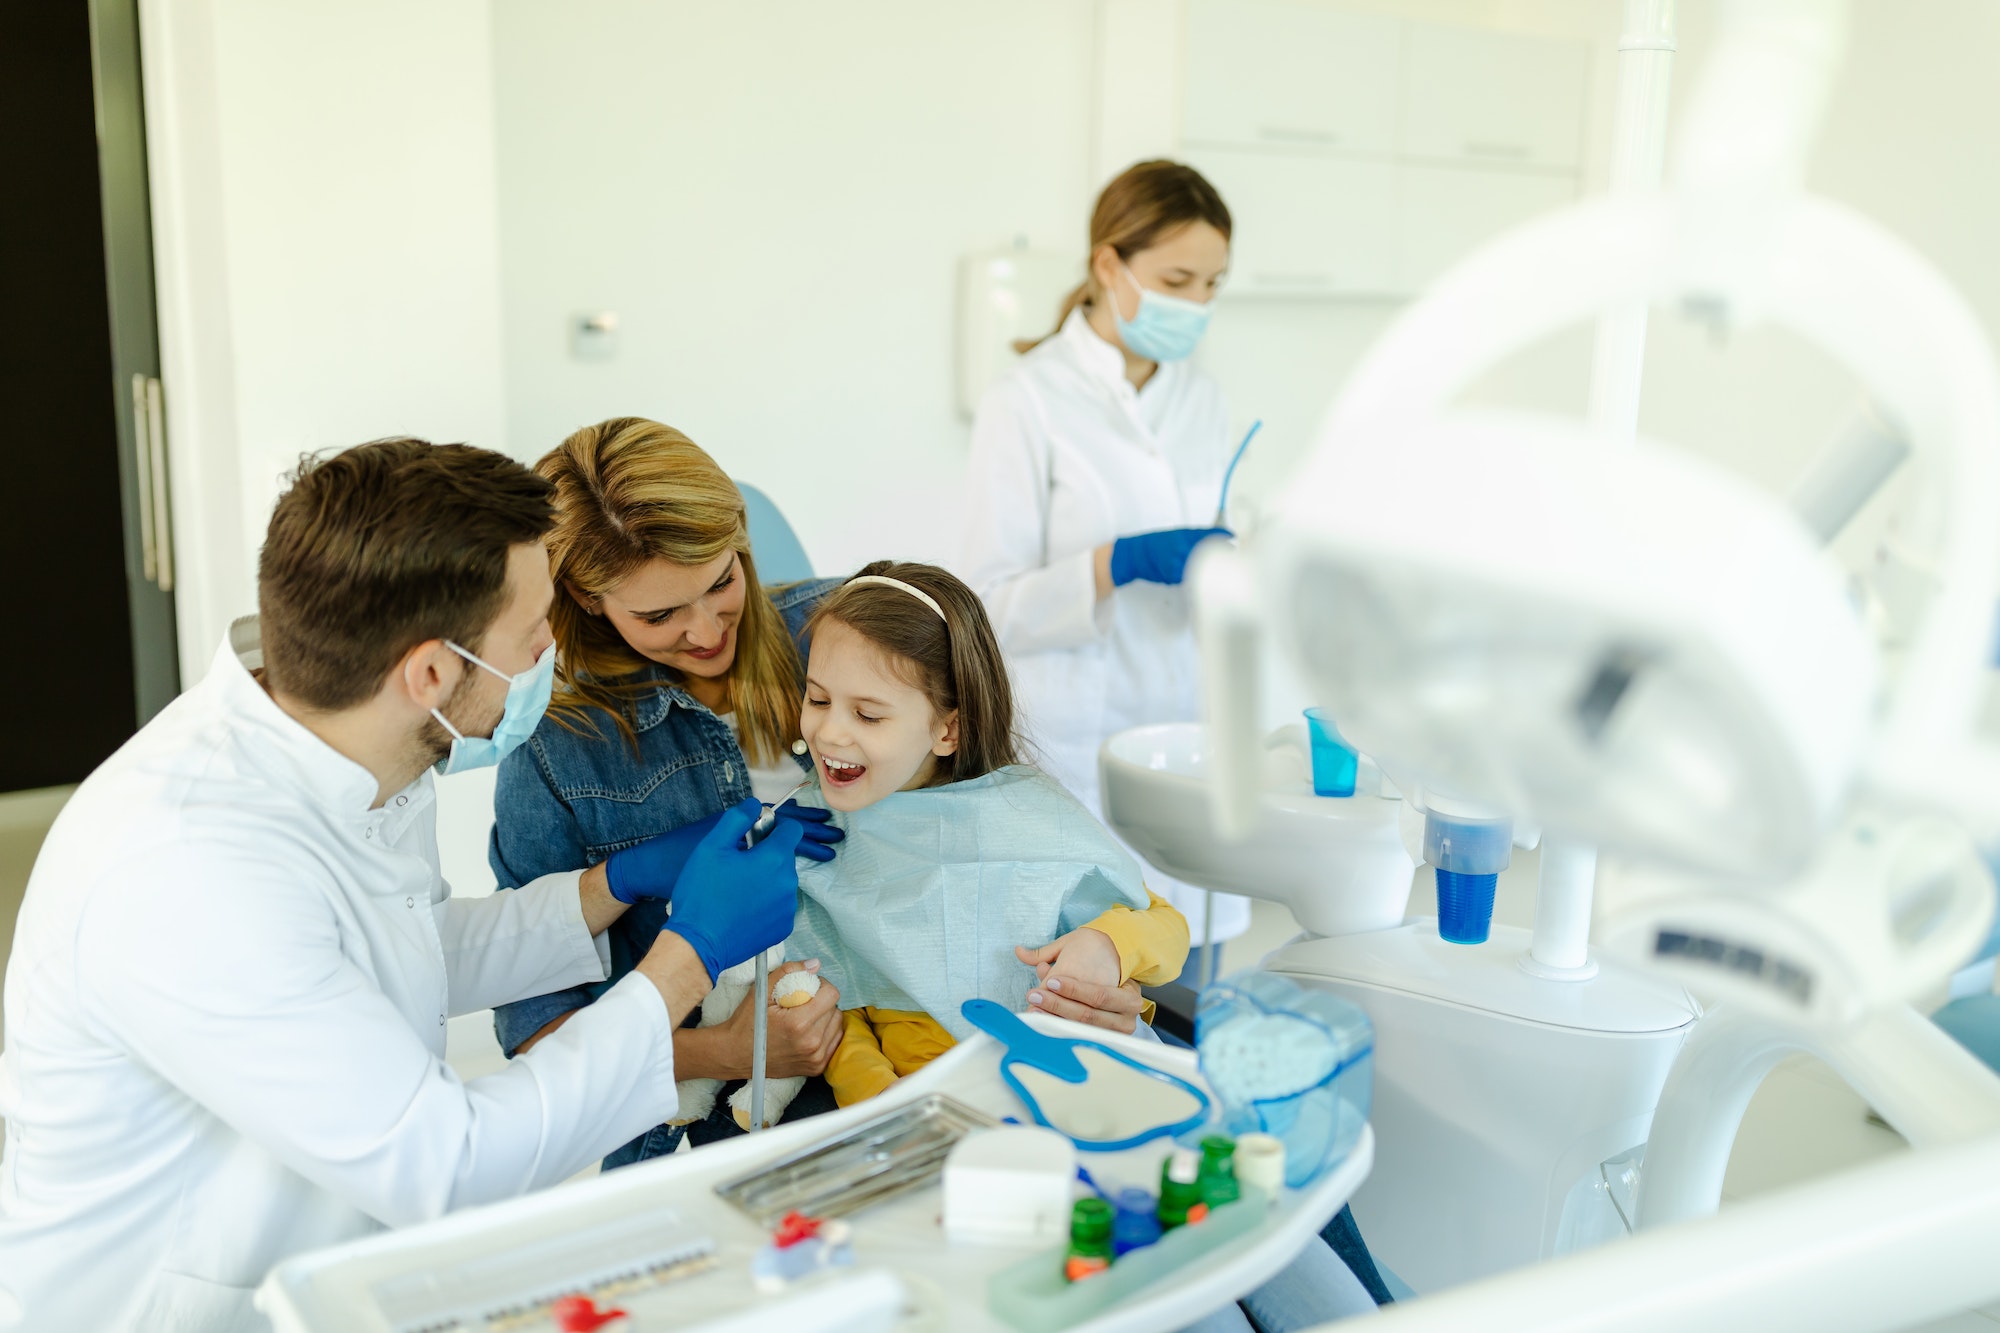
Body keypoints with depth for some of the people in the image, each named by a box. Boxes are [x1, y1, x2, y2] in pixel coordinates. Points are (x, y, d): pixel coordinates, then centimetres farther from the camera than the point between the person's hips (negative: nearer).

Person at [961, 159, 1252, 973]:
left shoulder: (1201, 400, 12)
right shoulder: (1028, 402, -7)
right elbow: (993, 605, -10)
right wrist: (1120, 563, -23)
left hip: (1188, 739, 6)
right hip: (1079, 748, -6)